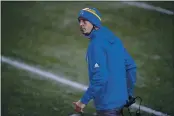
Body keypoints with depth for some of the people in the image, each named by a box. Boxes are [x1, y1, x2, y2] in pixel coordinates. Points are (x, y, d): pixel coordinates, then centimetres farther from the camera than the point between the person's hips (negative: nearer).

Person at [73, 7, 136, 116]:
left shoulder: (96, 44, -19)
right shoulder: (114, 39, 5)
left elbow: (99, 77, -26)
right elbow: (130, 66, 9)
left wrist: (84, 100, -18)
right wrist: (129, 93, 18)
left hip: (107, 104, -8)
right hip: (120, 99, 8)